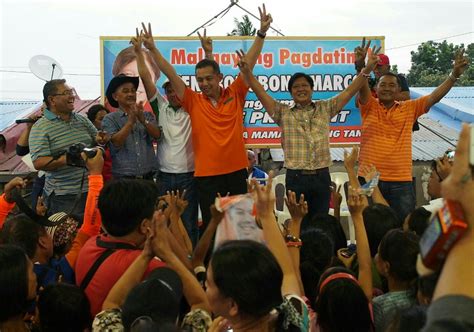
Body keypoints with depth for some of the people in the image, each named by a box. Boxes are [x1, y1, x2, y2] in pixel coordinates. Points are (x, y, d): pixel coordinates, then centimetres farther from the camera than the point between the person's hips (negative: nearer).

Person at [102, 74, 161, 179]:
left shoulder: (147, 115, 11)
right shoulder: (110, 119, 2)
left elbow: (156, 135, -5)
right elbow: (116, 143, -12)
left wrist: (143, 120, -21)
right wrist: (130, 121, -22)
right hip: (123, 178, -3)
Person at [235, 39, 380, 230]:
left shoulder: (325, 109, 10)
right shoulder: (283, 113, 5)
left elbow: (349, 91, 5)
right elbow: (261, 93, -4)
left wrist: (367, 69, -6)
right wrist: (247, 72, -18)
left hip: (321, 177, 2)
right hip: (296, 178, -1)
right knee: (299, 224, 5)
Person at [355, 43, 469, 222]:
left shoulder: (409, 108, 8)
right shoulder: (369, 106, 3)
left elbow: (434, 97, 0)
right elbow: (362, 88, -14)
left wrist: (454, 74, -12)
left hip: (401, 181, 1)